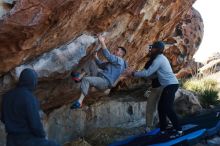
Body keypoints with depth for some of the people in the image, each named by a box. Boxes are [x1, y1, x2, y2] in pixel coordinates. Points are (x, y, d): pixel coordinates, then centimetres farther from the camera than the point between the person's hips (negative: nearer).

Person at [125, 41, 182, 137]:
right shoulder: (161, 58, 18)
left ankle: (178, 130, -12)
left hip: (171, 85, -11)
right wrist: (135, 72, 18)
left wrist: (133, 73, -10)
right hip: (169, 85, 11)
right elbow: (151, 72, 22)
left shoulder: (158, 59, -15)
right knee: (161, 107, 12)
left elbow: (147, 73, -18)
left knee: (167, 108, -14)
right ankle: (163, 129, 18)